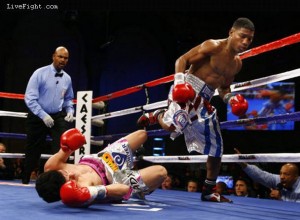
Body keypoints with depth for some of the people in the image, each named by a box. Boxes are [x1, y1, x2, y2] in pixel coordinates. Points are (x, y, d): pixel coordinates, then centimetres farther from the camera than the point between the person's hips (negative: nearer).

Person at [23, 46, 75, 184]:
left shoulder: (67, 78, 4)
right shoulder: (40, 73, -11)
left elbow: (68, 99, 19)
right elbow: (30, 98, -15)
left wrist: (70, 111, -2)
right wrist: (43, 115, -23)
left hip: (58, 117, 3)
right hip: (38, 116, -3)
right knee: (33, 151, 9)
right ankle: (25, 181, 28)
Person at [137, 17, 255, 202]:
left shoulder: (237, 64, 14)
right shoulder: (213, 46, -7)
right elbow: (182, 60, -8)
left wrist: (231, 99, 3)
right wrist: (179, 82, -24)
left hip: (204, 101, 7)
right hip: (188, 90, -7)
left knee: (216, 148, 6)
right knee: (173, 125, -33)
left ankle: (208, 191, 21)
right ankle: (155, 116, 5)